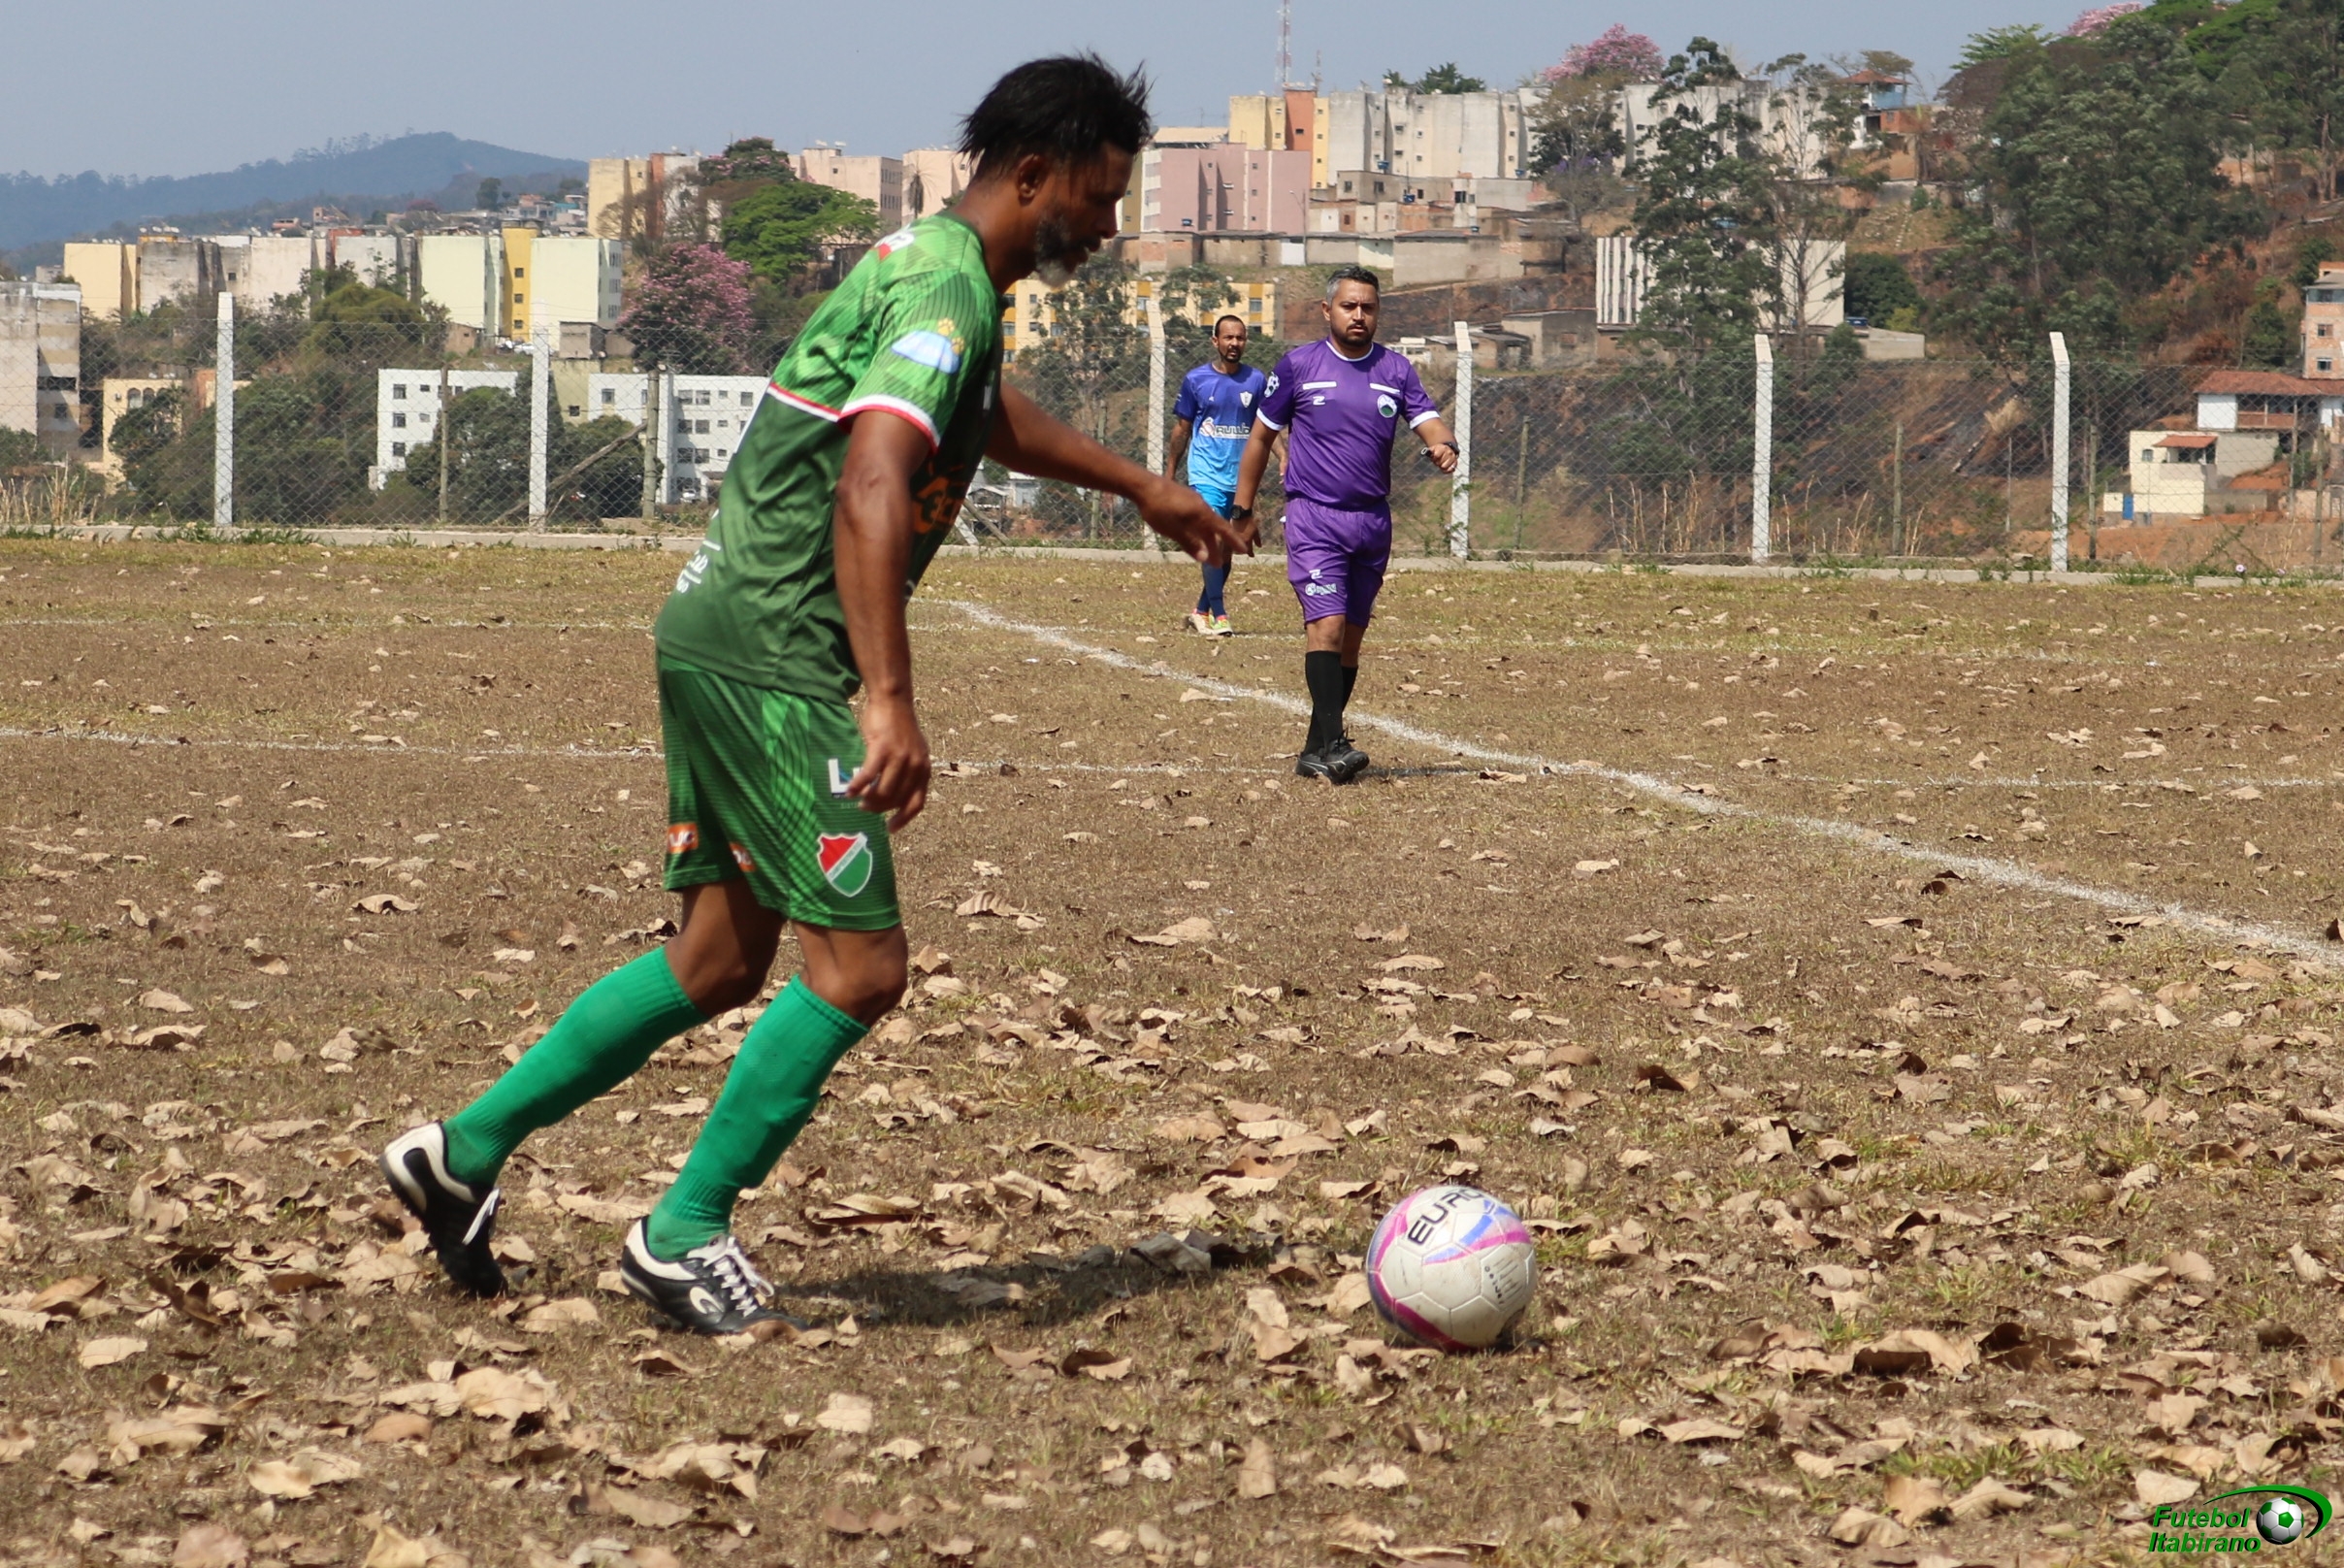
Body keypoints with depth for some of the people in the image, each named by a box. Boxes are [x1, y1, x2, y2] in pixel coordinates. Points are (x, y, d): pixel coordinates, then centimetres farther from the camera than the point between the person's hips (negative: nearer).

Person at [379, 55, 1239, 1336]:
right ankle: (683, 1238, 0)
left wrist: (1138, 486, 49)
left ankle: (463, 1151, 21)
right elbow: (872, 485, -30)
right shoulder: (950, 287, -16)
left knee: (724, 959, 16)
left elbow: (984, 415, 40)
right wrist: (888, 701, -37)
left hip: (719, 638, 10)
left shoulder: (928, 264, 17)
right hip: (772, 650, -10)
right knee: (859, 965, -7)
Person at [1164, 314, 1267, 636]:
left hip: (1241, 477, 3)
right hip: (1207, 473, -3)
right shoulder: (1196, 380, 1)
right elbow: (1182, 428, 8)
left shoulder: (1256, 381, 5)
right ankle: (1218, 615, -18)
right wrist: (1169, 473, 9)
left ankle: (1202, 610, 23)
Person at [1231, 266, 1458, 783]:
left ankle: (1318, 749, 14)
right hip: (1314, 518, -4)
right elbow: (1261, 437, 8)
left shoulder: (1395, 369, 8)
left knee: (1351, 637, 7)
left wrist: (1443, 446, -27)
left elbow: (1427, 420, -3)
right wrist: (1244, 511, 8)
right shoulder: (1299, 366, 1)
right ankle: (1330, 745, -25)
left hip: (1373, 522, 4)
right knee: (1327, 625, -18)